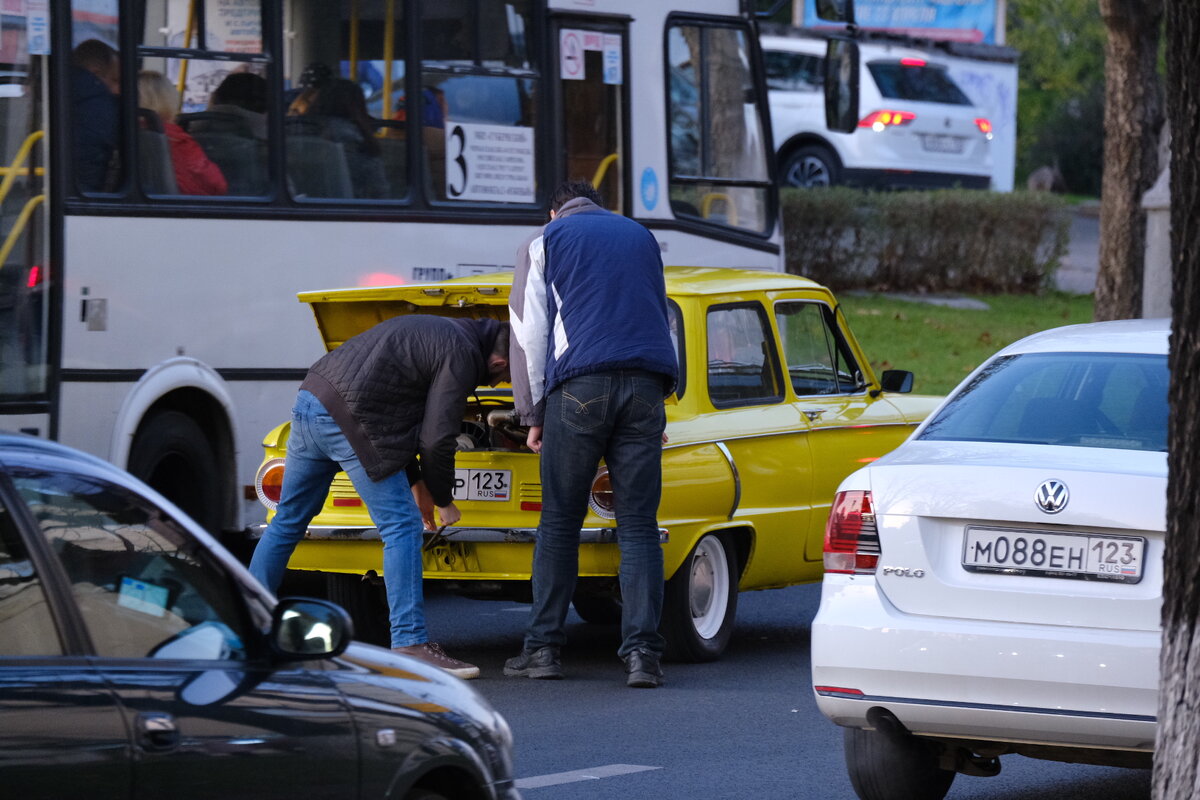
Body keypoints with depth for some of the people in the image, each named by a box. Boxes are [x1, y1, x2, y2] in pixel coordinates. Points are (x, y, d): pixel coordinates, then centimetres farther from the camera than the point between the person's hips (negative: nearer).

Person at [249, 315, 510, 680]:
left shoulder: (441, 334, 24)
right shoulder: (462, 356, -6)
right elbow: (436, 439, -10)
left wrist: (416, 481, 28)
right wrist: (444, 500, 6)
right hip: (348, 419, -10)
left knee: (288, 520, 18)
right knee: (402, 527, -5)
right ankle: (410, 643, -8)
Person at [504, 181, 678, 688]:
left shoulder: (545, 243, 15)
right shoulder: (640, 237, 26)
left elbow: (530, 333, 9)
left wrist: (534, 414, 13)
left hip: (580, 383, -3)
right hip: (646, 386, 3)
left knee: (559, 523, 4)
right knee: (638, 524, 1)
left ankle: (544, 647, 4)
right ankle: (642, 654, -8)